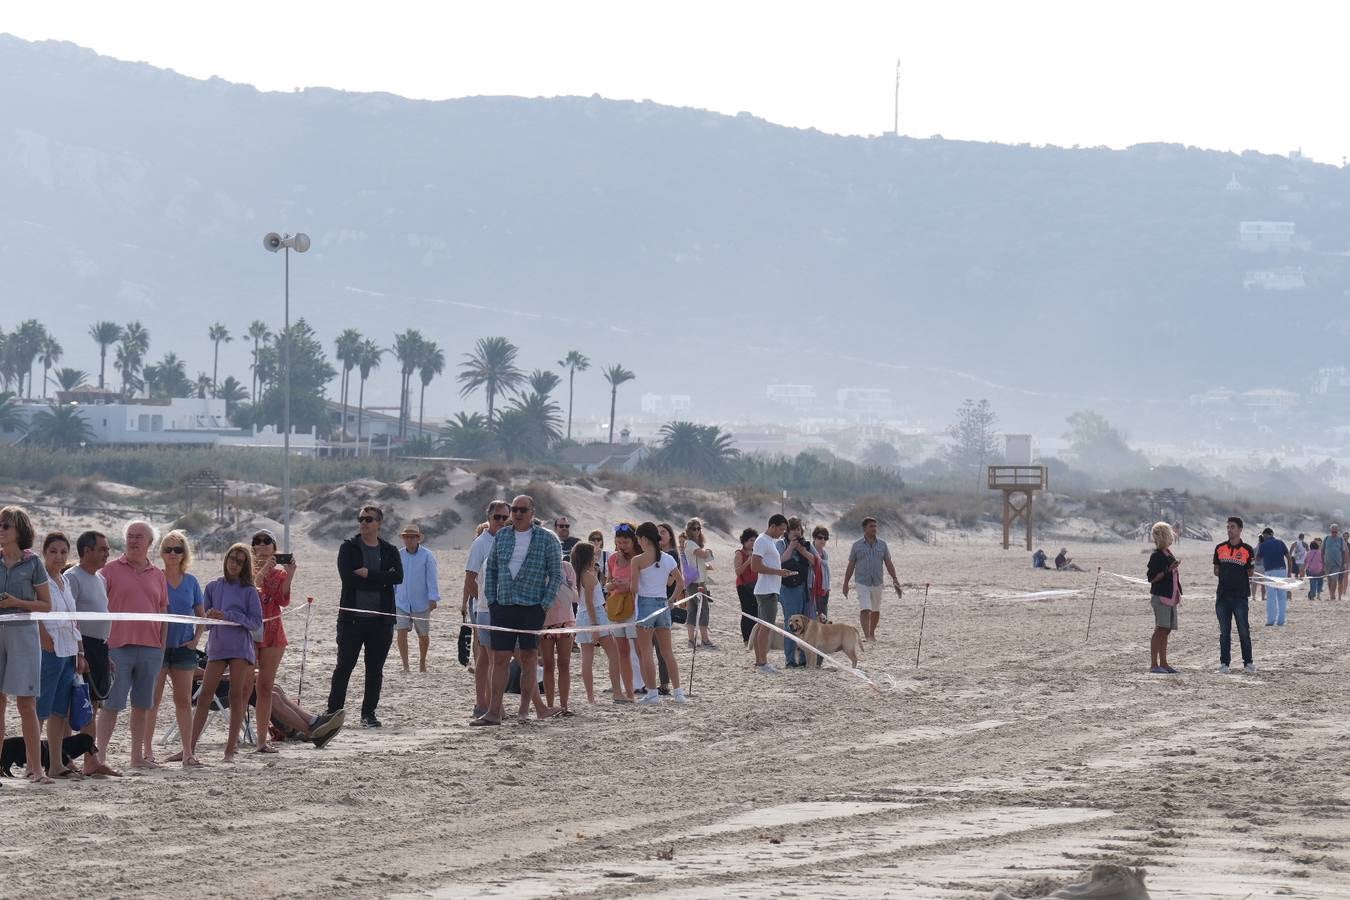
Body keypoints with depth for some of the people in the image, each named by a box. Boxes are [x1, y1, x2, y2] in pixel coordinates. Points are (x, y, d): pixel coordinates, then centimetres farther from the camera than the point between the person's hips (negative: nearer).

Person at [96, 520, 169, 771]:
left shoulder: (157, 575, 13)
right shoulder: (111, 569, 1)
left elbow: (163, 616, 15)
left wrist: (162, 649, 8)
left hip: (150, 649, 4)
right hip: (118, 647, -4)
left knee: (143, 705, 9)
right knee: (112, 705, -5)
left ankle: (138, 756, 17)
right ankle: (100, 756, -3)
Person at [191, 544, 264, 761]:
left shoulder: (249, 590, 1)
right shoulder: (213, 587, 10)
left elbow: (256, 622, -4)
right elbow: (202, 617, 12)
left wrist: (228, 616, -14)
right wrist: (209, 617, -11)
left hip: (241, 647, -2)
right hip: (217, 646, 2)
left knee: (237, 696, -2)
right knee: (205, 696, -3)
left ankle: (231, 749, 1)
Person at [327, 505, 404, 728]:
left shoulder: (389, 551, 9)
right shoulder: (348, 548, 3)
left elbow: (398, 576, -9)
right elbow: (347, 577, -13)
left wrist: (369, 574, -15)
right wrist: (381, 581, -11)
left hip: (381, 619, 2)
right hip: (352, 617, -2)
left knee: (375, 669, 6)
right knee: (344, 667, -1)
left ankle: (369, 714, 13)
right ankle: (333, 712, 4)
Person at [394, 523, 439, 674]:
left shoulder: (427, 556, -6)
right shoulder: (398, 555, 5)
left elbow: (432, 578, -8)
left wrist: (433, 598, -14)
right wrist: (390, 598, 15)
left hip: (421, 603, -2)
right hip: (402, 602, 2)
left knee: (423, 635, 10)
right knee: (402, 632, -11)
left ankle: (422, 663, 30)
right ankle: (405, 665, -8)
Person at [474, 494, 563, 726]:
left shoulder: (547, 539, 0)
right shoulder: (501, 537, 11)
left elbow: (556, 574, -1)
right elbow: (491, 570, 15)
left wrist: (545, 605, -9)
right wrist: (491, 600, 5)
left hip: (532, 607, -3)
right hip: (503, 606, 3)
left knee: (528, 657, 2)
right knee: (500, 658, 0)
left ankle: (524, 711, 9)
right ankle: (494, 712, 1)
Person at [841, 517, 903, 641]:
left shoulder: (882, 544, 5)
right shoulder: (857, 545, 0)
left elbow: (889, 564, 7)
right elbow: (851, 566, 5)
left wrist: (895, 580, -2)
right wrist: (845, 584, 5)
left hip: (877, 583, 3)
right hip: (862, 583, -3)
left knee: (876, 611, 12)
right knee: (865, 610, -15)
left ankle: (872, 633, 29)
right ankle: (867, 636, -20)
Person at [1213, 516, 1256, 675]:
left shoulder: (1247, 550, 0)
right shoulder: (1220, 548, 10)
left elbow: (1250, 573, 5)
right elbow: (1216, 571, 14)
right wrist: (1227, 575, 4)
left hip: (1240, 596, -3)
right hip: (1222, 595, 3)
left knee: (1244, 631, -3)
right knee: (1224, 632, 7)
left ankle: (1248, 663, 4)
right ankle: (1224, 663, 11)